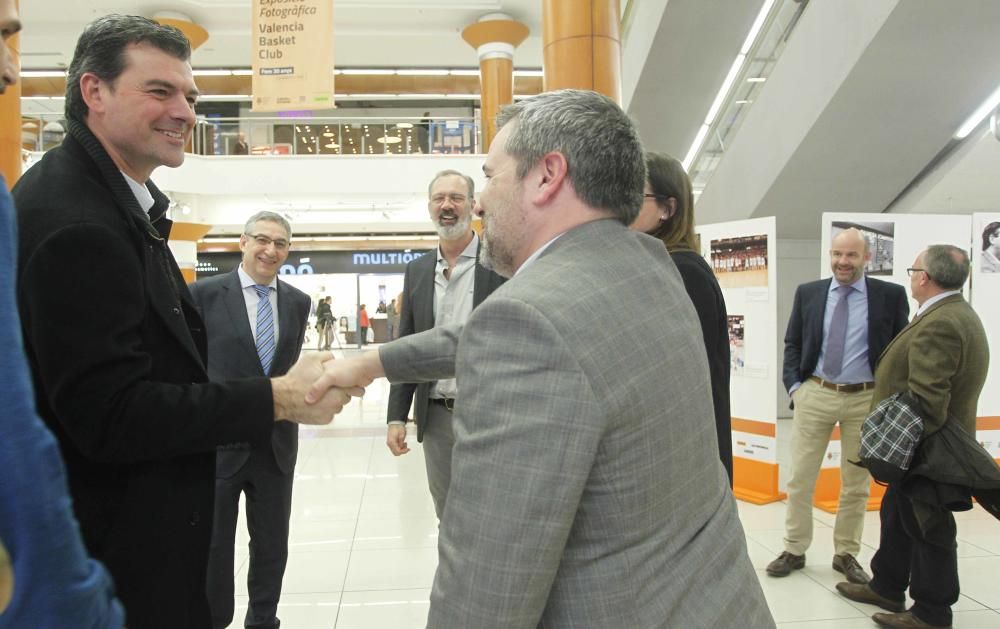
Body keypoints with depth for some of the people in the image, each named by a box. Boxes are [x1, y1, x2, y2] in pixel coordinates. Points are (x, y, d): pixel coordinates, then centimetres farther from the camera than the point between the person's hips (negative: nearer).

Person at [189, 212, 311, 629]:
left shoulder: (299, 302, 6)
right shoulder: (204, 293, -6)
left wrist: (287, 407, 7)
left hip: (277, 443, 4)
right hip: (218, 442, -3)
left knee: (272, 545, 16)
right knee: (213, 545, 12)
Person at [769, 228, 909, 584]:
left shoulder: (891, 295, -1)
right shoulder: (807, 293, 3)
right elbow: (792, 344, 8)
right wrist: (794, 387, -2)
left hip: (866, 399, 0)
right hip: (815, 395, 1)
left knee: (856, 483, 11)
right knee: (800, 478, 6)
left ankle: (846, 554, 26)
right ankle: (794, 551, 20)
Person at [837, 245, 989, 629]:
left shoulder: (938, 325, -25)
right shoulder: (958, 314, 11)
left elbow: (926, 400, -29)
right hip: (929, 444, 10)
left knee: (927, 526, 4)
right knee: (897, 515, 20)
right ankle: (886, 587, 35)